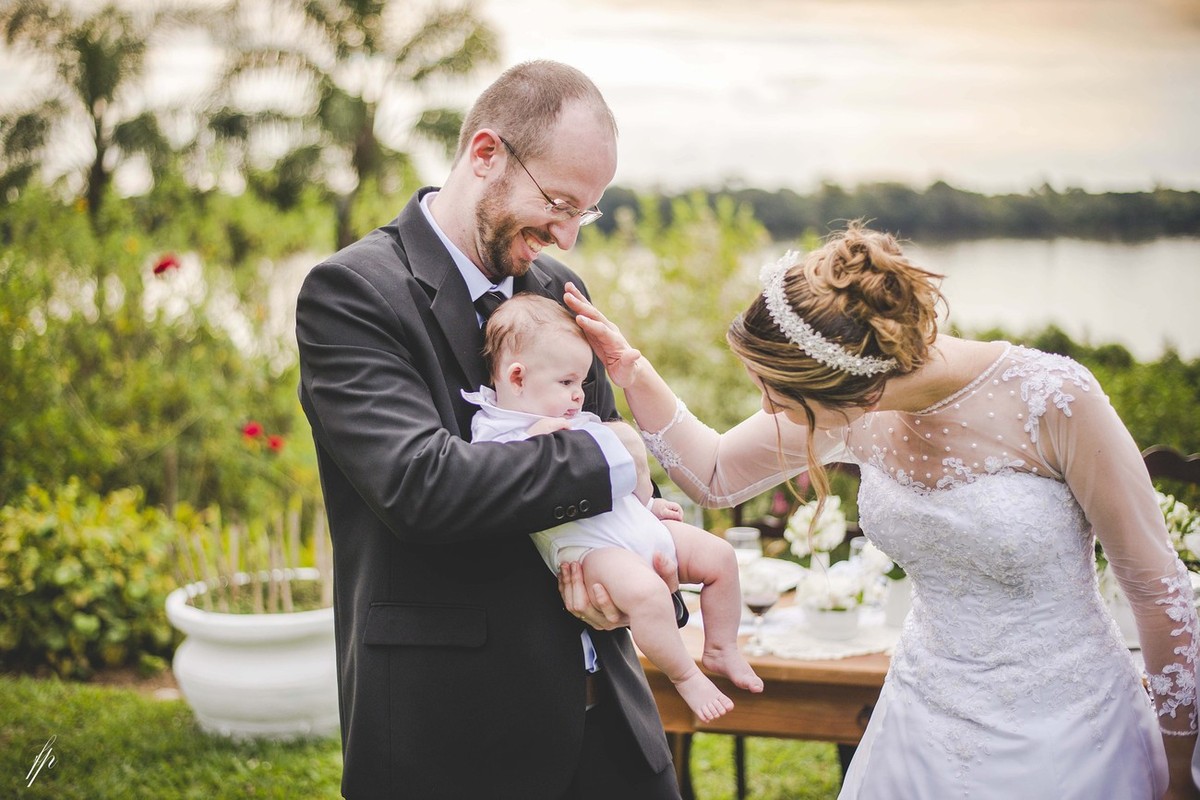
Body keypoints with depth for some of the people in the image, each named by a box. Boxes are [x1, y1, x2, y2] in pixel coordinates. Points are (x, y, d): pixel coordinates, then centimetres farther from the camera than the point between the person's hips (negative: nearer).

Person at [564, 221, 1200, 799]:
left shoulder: (1051, 397, -24)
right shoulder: (852, 413, -10)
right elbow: (715, 476, 7)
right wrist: (627, 367, -9)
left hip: (1063, 737, -4)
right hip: (927, 728, 5)